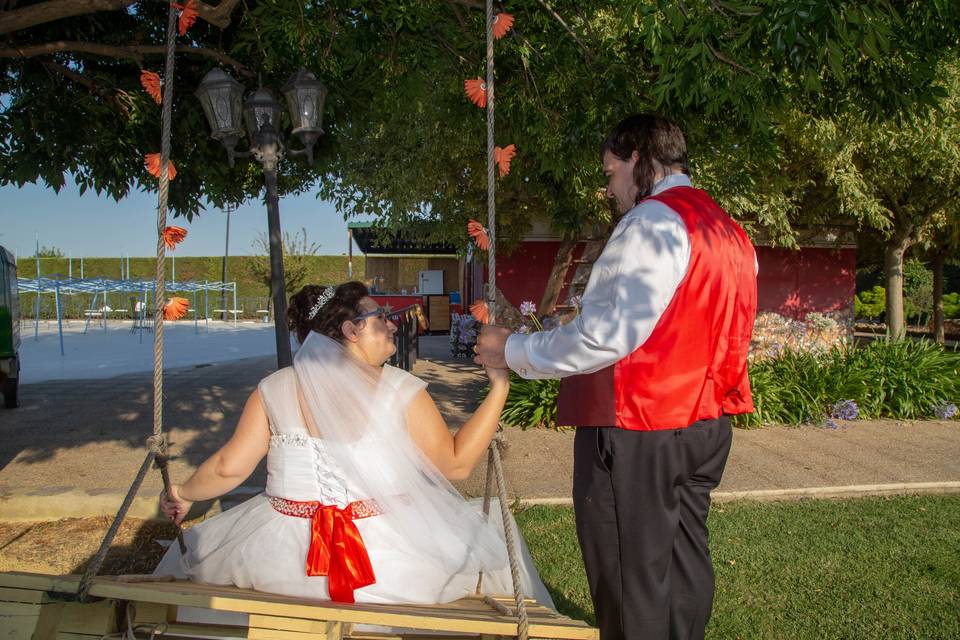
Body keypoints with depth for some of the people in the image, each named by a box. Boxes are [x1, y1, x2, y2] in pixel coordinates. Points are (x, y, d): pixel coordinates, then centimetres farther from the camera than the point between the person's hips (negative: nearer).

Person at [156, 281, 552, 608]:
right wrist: (499, 387, 0)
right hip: (394, 566, -1)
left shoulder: (273, 390, -1)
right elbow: (456, 464, -5)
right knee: (494, 536, 22)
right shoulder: (401, 391, -8)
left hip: (283, 562, 2)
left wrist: (183, 494, 19)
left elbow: (230, 467, -1)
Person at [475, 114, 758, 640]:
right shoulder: (728, 231, 13)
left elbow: (607, 334, -21)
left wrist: (514, 351, -11)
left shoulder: (651, 222, -15)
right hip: (705, 423, 9)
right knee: (683, 562, 20)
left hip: (636, 428, -9)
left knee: (629, 577, 3)